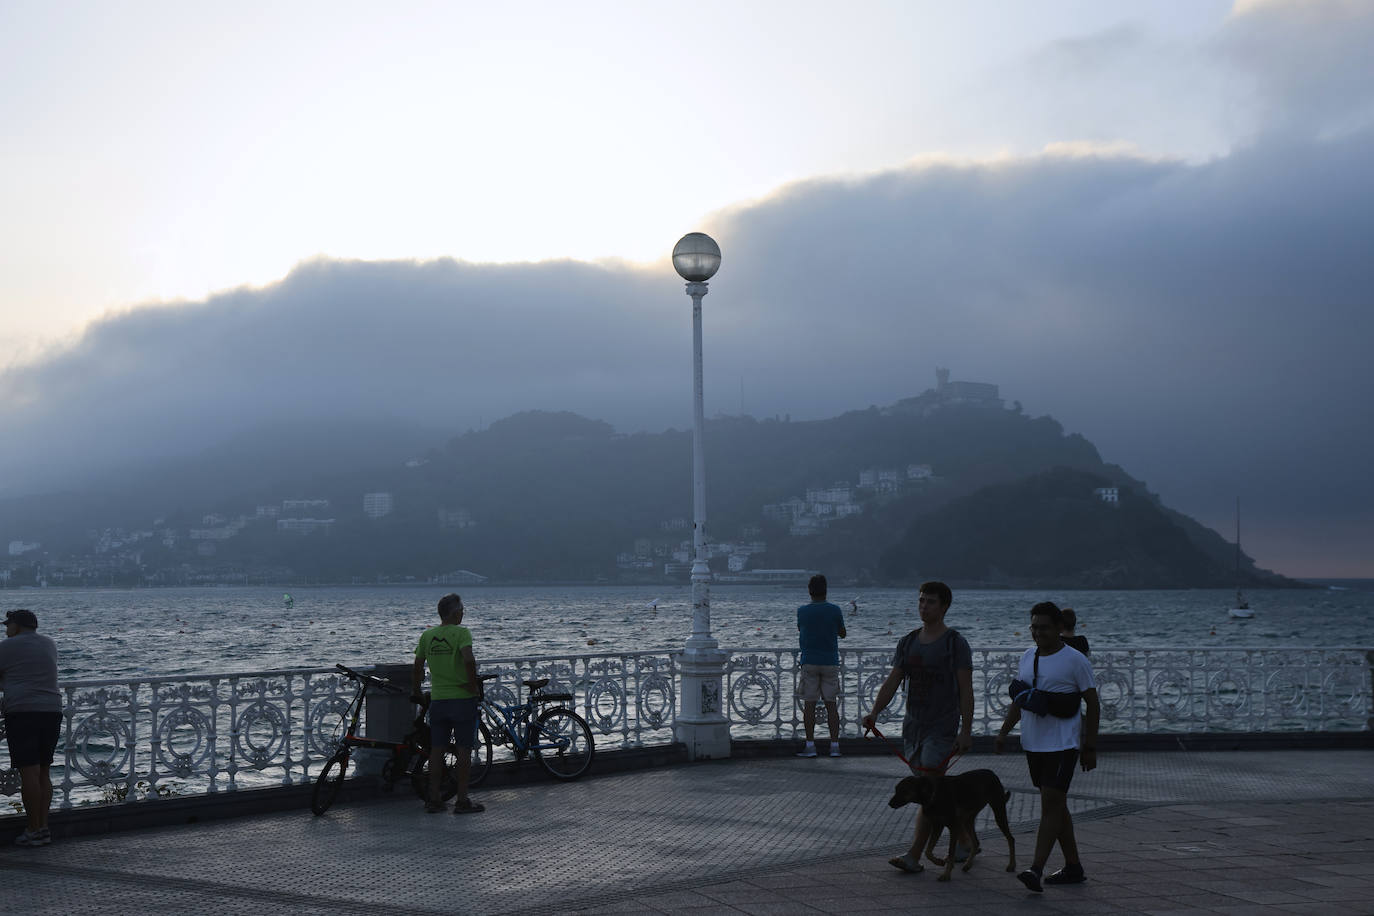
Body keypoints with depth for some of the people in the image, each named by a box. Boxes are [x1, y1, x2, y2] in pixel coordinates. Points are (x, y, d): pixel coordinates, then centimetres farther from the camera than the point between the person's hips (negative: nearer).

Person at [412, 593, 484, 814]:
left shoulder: (427, 636, 5)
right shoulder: (461, 633, -11)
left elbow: (417, 669, 8)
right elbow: (469, 659, -26)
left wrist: (416, 693, 22)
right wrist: (473, 685, -14)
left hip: (437, 699, 5)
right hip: (463, 698, -5)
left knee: (437, 749, 9)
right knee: (464, 749, 2)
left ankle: (434, 799, 12)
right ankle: (462, 800, 4)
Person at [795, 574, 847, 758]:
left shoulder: (802, 611, -3)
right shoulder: (834, 610, -3)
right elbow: (842, 634, 11)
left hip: (809, 662, -1)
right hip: (830, 663, 1)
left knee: (809, 704, 3)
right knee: (831, 705, 5)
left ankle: (810, 746, 1)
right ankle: (834, 746, 4)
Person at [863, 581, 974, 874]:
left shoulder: (956, 643, -6)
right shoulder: (908, 642, 10)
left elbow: (966, 690, -9)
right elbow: (892, 682, 8)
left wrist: (966, 731, -16)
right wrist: (874, 712, -6)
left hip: (942, 727, -6)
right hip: (913, 725, 6)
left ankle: (914, 856, -12)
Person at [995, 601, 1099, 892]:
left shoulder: (1075, 660, -8)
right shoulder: (1027, 657, 11)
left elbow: (1092, 704, -5)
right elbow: (1019, 702, 18)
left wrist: (1090, 748, -8)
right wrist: (1003, 733, 9)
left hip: (1063, 745, -7)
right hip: (1033, 744, 7)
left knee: (1051, 805, -13)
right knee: (1056, 805, 12)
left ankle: (1036, 870, -20)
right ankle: (1073, 868, 22)